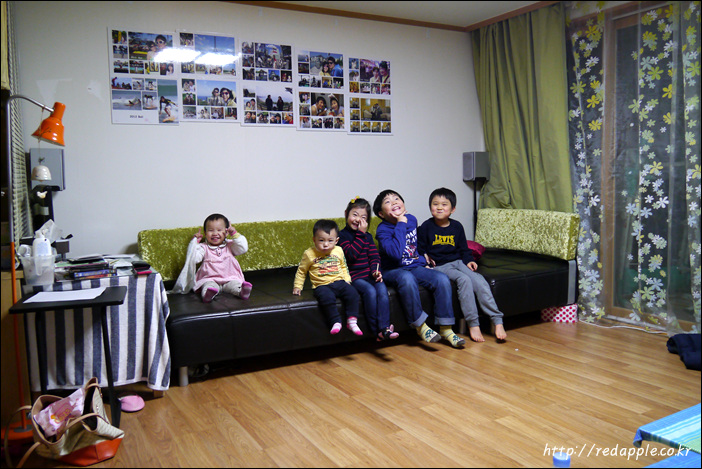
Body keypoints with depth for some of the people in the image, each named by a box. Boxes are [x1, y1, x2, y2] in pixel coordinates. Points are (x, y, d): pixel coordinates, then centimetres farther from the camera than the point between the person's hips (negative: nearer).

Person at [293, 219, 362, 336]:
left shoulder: (338, 251, 10)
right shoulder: (309, 254, 1)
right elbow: (301, 271, 13)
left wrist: (347, 280, 14)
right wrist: (297, 286, 10)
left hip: (339, 282, 3)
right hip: (321, 286, -3)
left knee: (352, 293, -23)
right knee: (327, 297, -35)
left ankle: (352, 320, -13)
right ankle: (336, 322, -23)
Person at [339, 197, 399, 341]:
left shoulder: (368, 236, 18)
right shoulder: (342, 235, 0)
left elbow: (374, 256, 11)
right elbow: (351, 255, -15)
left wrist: (376, 271, -9)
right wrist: (361, 234, -11)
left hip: (369, 274, 5)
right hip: (353, 276, -4)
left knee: (382, 289, -25)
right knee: (370, 291, -30)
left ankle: (384, 328, -28)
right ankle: (376, 331, -25)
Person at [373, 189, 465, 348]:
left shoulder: (411, 219, 5)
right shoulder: (383, 230, -14)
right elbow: (396, 253, -33)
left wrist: (422, 261, 14)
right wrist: (401, 224, -27)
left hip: (415, 267, 6)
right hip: (393, 271, -6)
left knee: (442, 279, -18)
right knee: (407, 279, -39)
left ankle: (445, 328, -9)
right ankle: (420, 326, -22)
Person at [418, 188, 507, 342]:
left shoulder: (457, 226, 10)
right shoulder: (426, 227, 1)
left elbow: (464, 248, 18)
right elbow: (420, 249, 6)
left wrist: (468, 260, 1)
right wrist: (426, 260, -10)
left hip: (458, 262, 4)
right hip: (439, 266, -4)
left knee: (479, 280, -23)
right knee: (464, 279, -31)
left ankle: (497, 321, -22)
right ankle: (473, 324, -26)